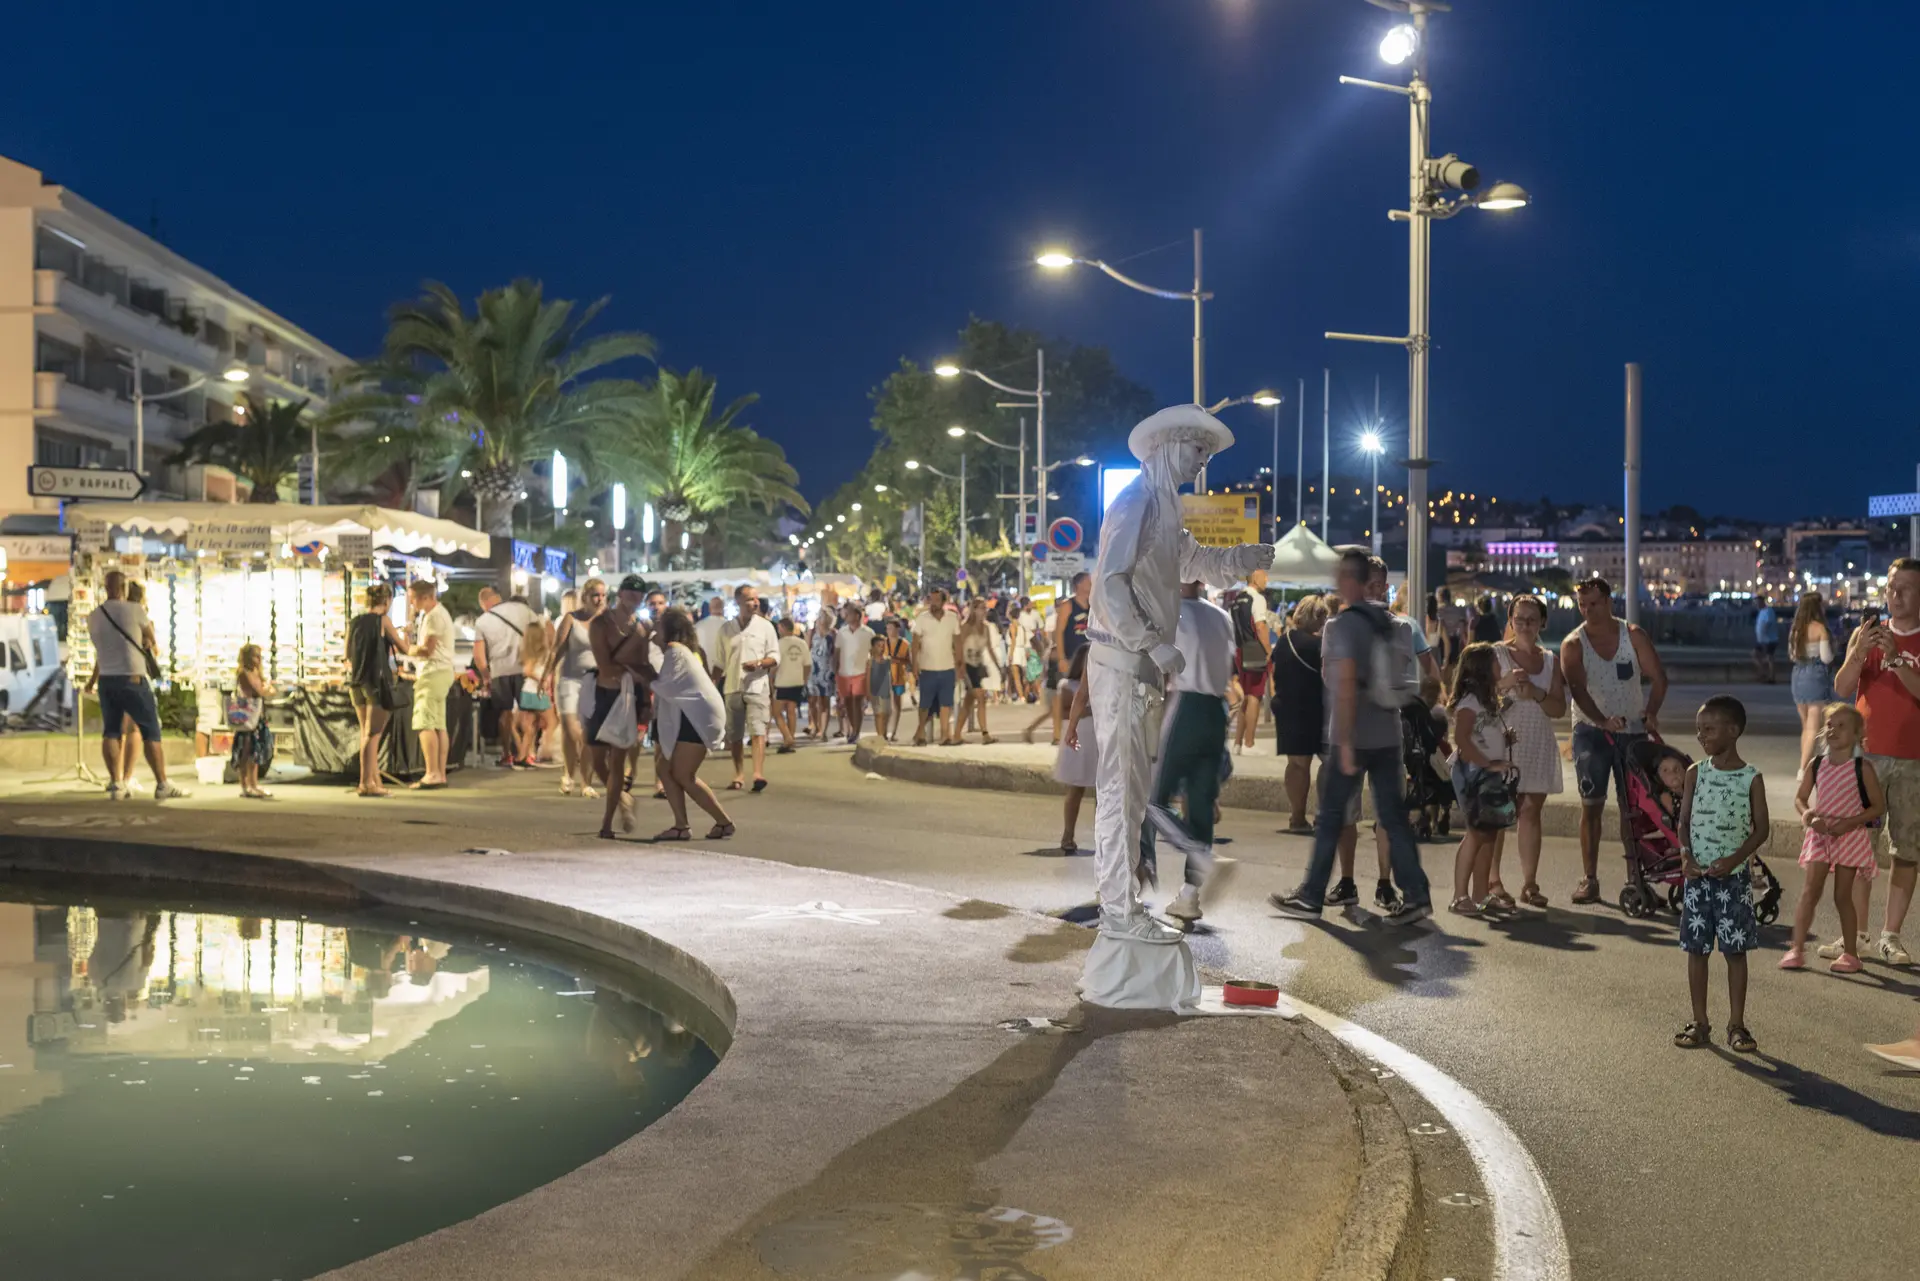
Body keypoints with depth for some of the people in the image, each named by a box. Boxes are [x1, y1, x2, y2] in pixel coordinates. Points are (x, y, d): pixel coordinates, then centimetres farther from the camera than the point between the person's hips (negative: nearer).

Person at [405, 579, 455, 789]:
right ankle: (441, 774, 10)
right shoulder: (428, 614, 19)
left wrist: (408, 650, -2)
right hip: (435, 673, 10)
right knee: (438, 725, 8)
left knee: (425, 724, -12)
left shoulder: (435, 616, -14)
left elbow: (427, 650, -17)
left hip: (434, 674, -10)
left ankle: (432, 773, -16)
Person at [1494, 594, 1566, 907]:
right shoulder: (1496, 654, 3)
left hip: (1538, 746, 3)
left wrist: (1537, 693, -12)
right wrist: (1506, 683, -19)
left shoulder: (1550, 661, 14)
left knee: (1531, 812, 1)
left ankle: (1529, 884, 3)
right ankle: (1493, 881, 1)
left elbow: (1559, 709, 6)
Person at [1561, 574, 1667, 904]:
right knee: (1591, 805, -4)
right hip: (1591, 730, -1)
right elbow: (1578, 690, -17)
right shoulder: (1573, 645, -4)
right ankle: (1589, 879, -1)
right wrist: (1602, 720, -33)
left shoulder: (1634, 636, 1)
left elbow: (1658, 678, -4)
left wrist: (1650, 713, -21)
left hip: (1633, 729, 1)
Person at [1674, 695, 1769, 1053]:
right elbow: (1684, 820, 5)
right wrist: (1685, 854, -11)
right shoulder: (1696, 773, 3)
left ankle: (1736, 1024, 13)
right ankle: (1700, 1022, 16)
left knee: (1736, 950, 3)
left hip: (1733, 876, -2)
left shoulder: (1751, 778, -4)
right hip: (1697, 875, 2)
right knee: (1696, 948, 6)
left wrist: (1736, 858, -16)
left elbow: (1761, 828, -3)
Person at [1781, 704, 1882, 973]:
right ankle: (1796, 949, -3)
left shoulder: (1862, 768, -7)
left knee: (1842, 895, 3)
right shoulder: (1816, 765, 3)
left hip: (1850, 836, -3)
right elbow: (1800, 798, 9)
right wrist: (1807, 814, -13)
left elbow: (1879, 806, -4)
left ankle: (1850, 953, 15)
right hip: (1820, 834, 3)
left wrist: (1849, 822, -17)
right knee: (1809, 892, -3)